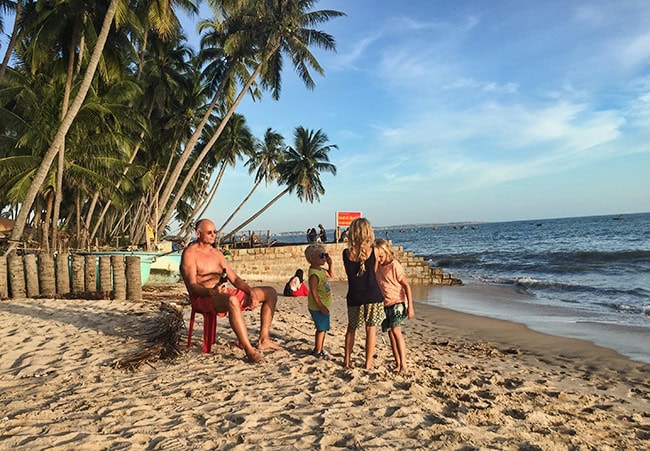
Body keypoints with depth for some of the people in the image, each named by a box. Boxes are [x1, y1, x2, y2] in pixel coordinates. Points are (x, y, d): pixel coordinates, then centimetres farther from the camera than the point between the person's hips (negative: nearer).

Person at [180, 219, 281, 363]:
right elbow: (192, 286, -15)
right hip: (203, 298, -8)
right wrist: (212, 292, -35)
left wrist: (251, 291, -4)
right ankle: (249, 350, -40)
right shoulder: (190, 254, -5)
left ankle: (263, 340, -2)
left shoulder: (217, 253, 18)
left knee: (270, 293, 4)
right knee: (232, 300, -44)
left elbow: (234, 278, 14)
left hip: (224, 294, 8)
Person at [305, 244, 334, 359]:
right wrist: (321, 306, -24)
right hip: (318, 308, -9)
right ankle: (318, 352, 11)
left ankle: (317, 349, 31)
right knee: (322, 329, -1)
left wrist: (330, 263, 9)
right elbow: (313, 292, -26)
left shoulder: (321, 270, 6)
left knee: (323, 328, 18)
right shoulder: (314, 274, -23)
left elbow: (330, 275, 25)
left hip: (323, 306, 9)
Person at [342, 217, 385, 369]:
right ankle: (368, 363, 15)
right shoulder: (373, 251, -11)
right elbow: (374, 271, 2)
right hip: (373, 296, -2)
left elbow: (349, 273, 6)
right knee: (371, 329, 9)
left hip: (354, 297, 2)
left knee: (351, 328, 19)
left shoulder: (346, 253, -6)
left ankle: (347, 360, 27)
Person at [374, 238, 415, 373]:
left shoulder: (394, 265, -13)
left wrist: (410, 307, -15)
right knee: (390, 333, 7)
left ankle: (403, 364, -15)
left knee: (396, 330, -18)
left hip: (397, 302, -6)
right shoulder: (377, 266, 5)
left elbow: (406, 286, -12)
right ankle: (398, 364, 15)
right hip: (384, 304, 6)